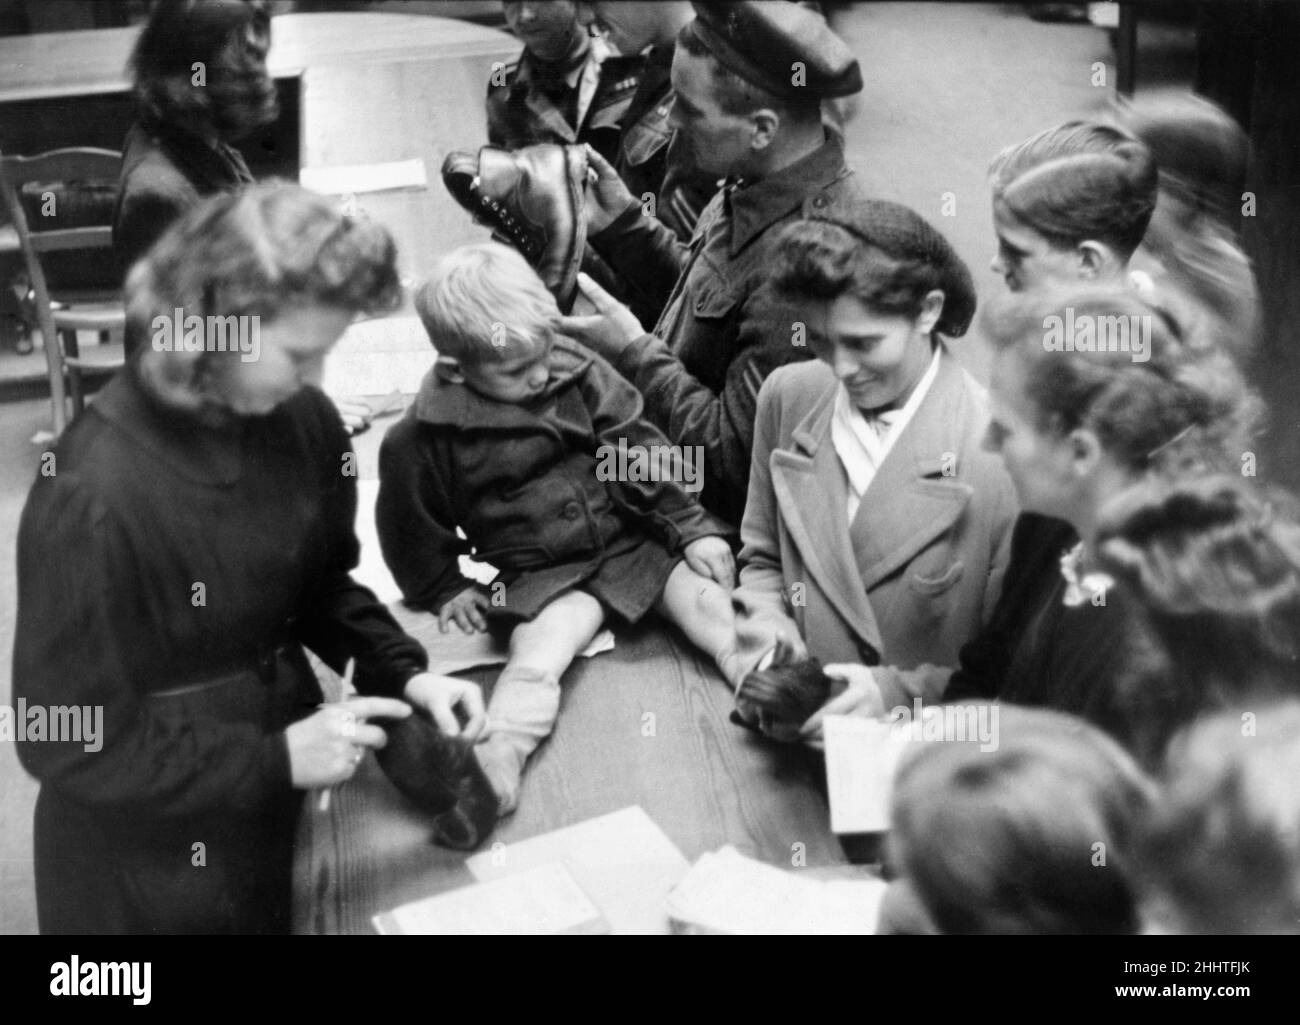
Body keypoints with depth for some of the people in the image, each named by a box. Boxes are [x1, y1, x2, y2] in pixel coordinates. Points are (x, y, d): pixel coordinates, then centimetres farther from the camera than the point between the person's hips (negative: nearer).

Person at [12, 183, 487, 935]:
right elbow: (67, 739, -22)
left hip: (282, 788, 6)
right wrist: (274, 759, -25)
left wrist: (404, 672, -10)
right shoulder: (91, 495, -29)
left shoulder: (304, 423, -10)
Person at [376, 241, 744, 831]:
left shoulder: (578, 374, -2)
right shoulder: (427, 436, -10)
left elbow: (640, 452, 1)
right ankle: (496, 759, -44)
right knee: (539, 647, -30)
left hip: (632, 537, 3)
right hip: (540, 576, -3)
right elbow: (413, 526, 5)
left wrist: (692, 527, -2)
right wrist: (444, 590, 8)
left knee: (711, 600, -18)